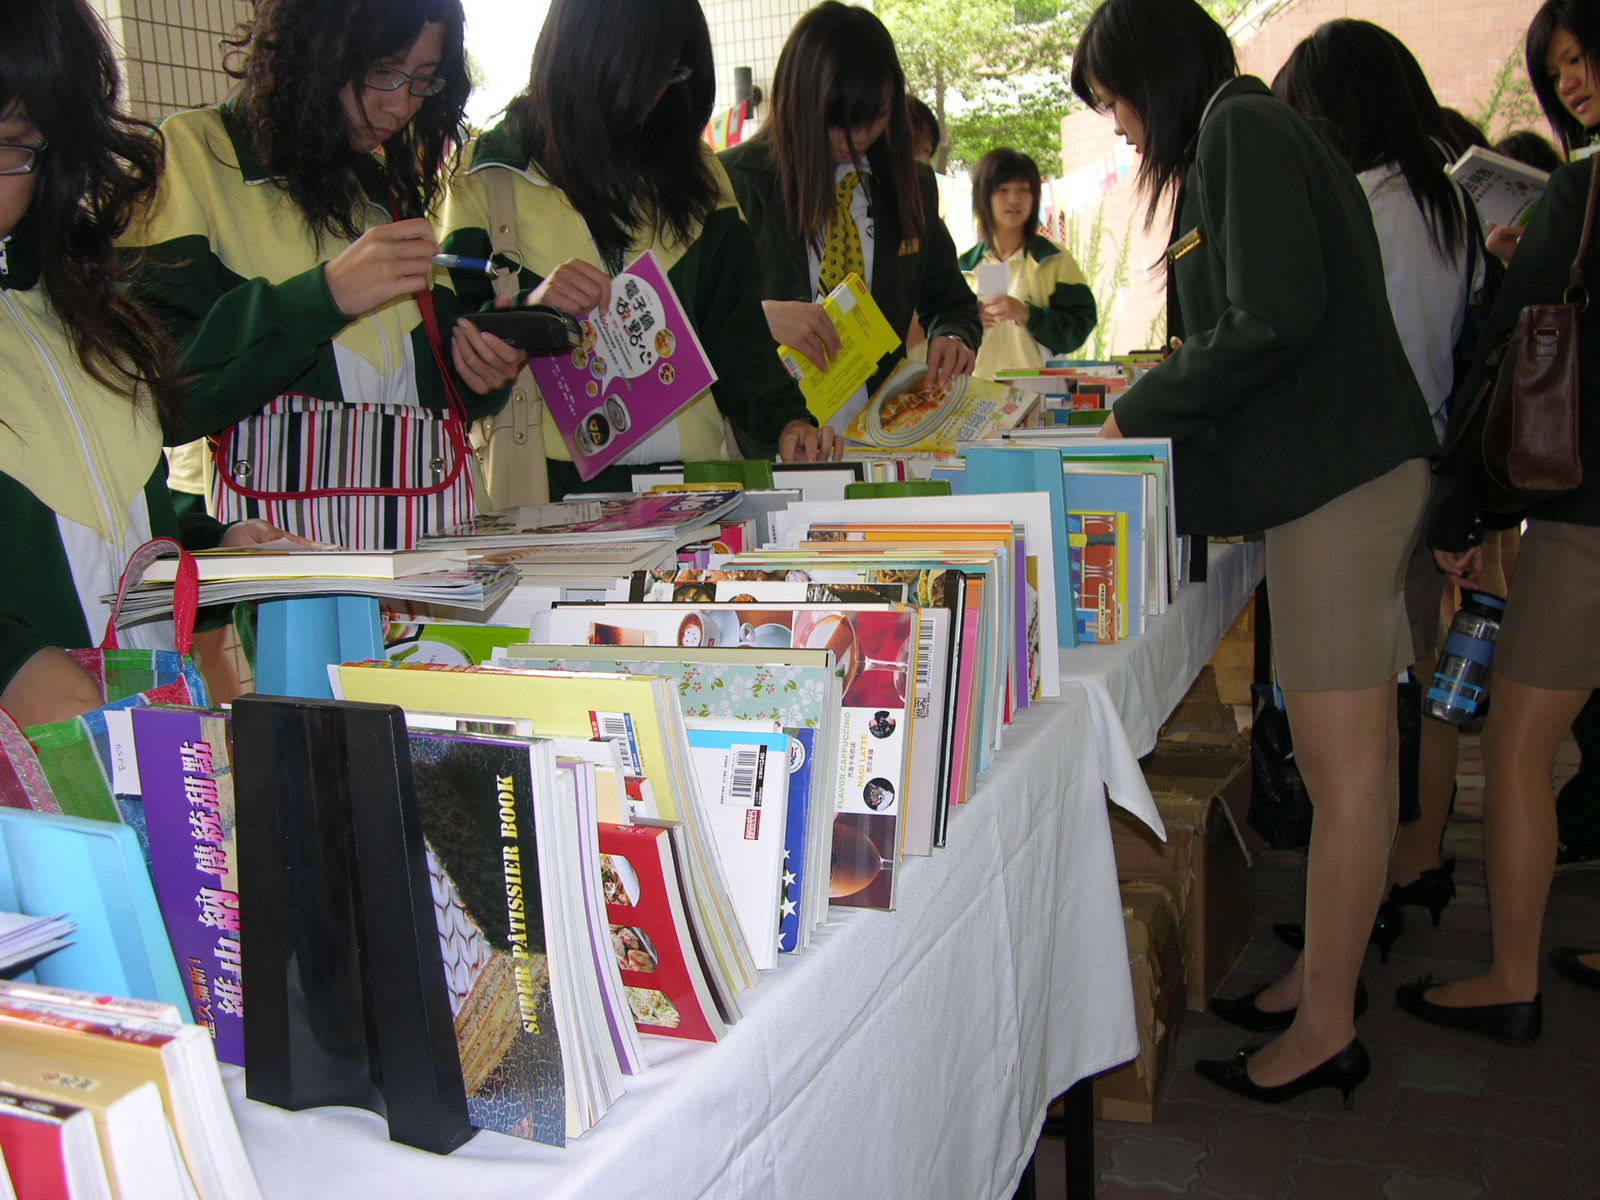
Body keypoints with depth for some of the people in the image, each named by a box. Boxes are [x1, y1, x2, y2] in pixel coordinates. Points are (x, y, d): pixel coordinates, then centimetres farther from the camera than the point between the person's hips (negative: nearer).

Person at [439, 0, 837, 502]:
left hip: (686, 472, 3)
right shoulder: (492, 172, 3)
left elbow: (733, 327, 9)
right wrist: (528, 309, -19)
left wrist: (785, 419, -6)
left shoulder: (693, 170, 14)